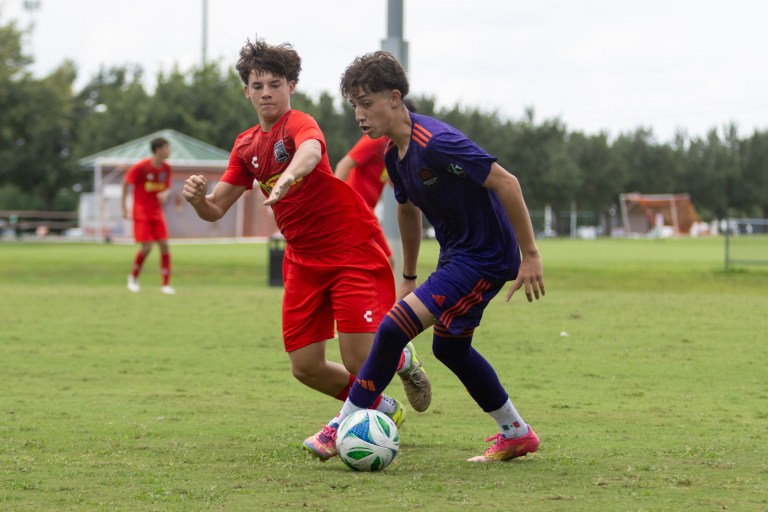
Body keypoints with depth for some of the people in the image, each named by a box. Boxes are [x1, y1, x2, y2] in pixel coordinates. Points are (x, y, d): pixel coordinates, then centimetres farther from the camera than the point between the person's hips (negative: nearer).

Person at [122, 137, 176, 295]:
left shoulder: (166, 168, 1)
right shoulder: (141, 167, -15)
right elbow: (126, 183, -4)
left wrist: (164, 194, -11)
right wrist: (125, 208, -2)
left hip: (157, 212, 5)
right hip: (141, 213, -5)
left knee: (164, 245, -7)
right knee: (147, 247, -11)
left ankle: (166, 284, -2)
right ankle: (133, 277, 16)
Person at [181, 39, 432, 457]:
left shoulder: (298, 124, -14)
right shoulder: (247, 146, 9)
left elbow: (310, 152, -39)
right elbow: (215, 209, 9)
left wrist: (287, 179, -62)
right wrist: (198, 198, -16)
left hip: (353, 250, -7)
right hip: (303, 261, 7)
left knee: (359, 362, -14)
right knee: (306, 368, 2)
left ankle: (402, 359, 24)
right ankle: (385, 410, 28)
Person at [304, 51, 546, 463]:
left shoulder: (436, 143, -26)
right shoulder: (394, 153, 4)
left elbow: (505, 183, -26)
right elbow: (408, 209, 21)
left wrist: (530, 255, -23)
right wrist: (408, 278, 27)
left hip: (485, 258, -10)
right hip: (456, 255, 10)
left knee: (394, 328, -15)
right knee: (450, 347, 21)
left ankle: (342, 429, -5)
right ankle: (516, 434, 35)